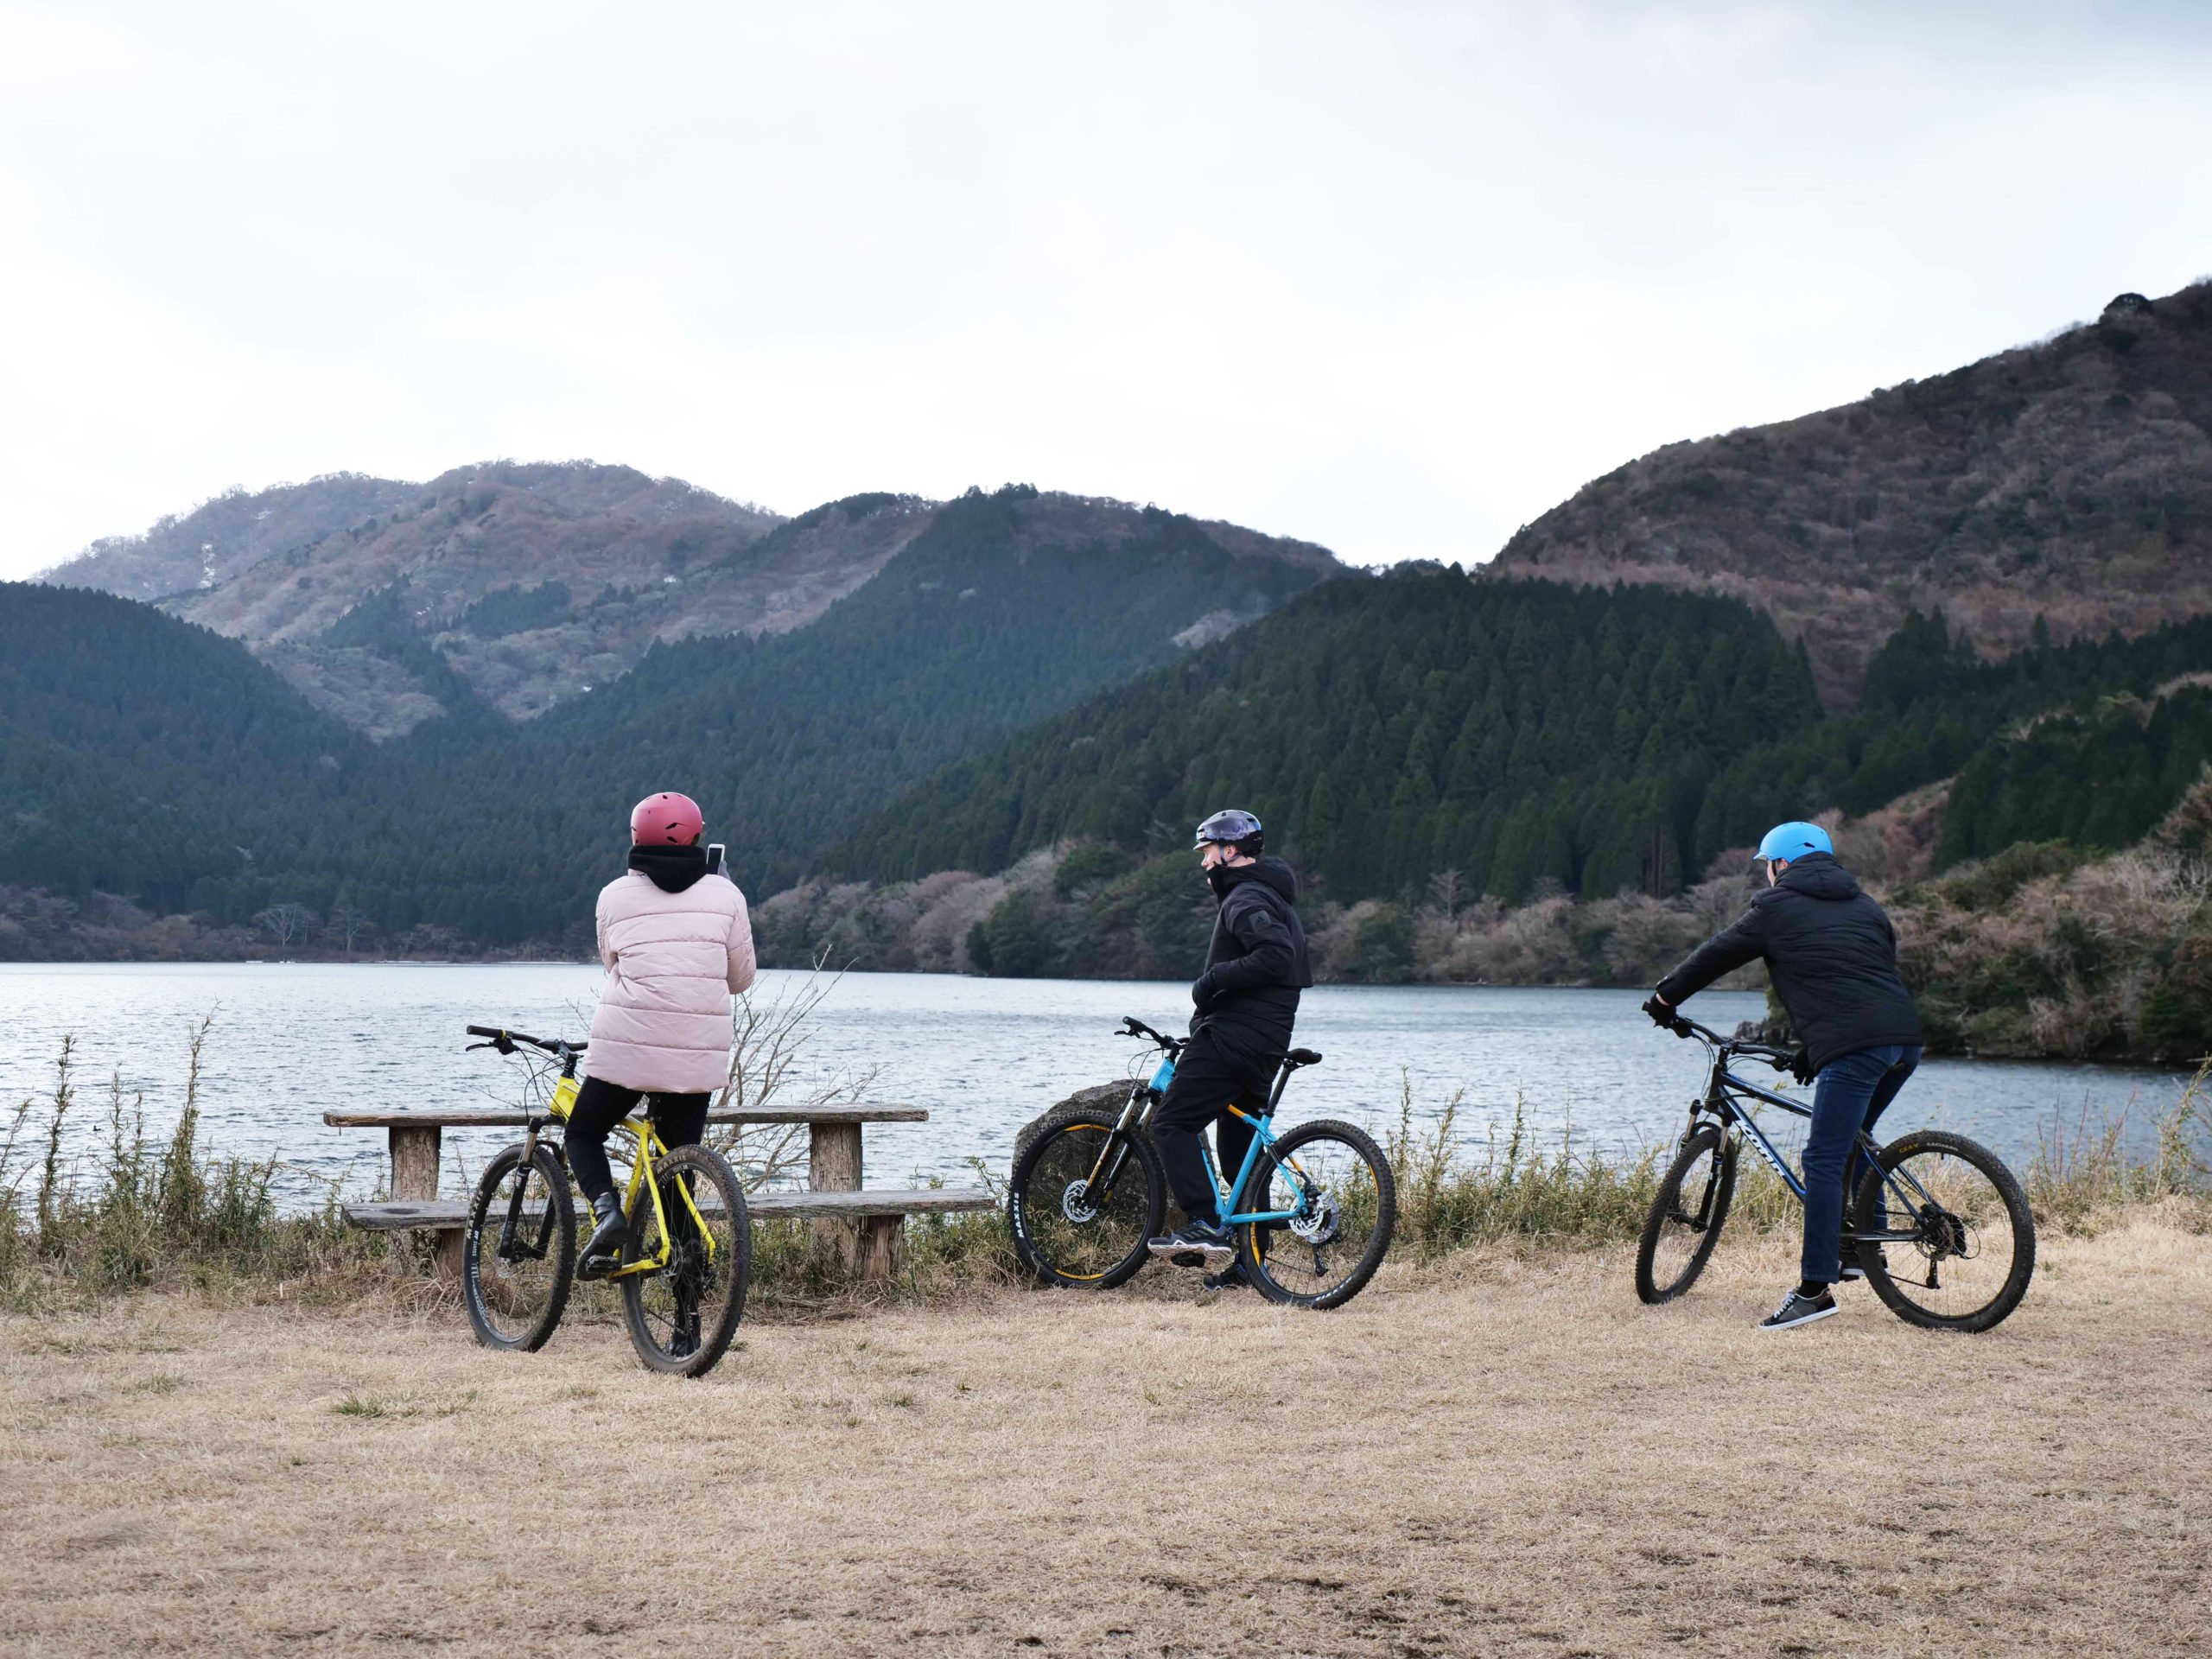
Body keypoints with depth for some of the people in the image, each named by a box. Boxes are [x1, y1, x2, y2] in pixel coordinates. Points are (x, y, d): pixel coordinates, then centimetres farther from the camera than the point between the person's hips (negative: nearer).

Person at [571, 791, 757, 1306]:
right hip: (699, 1056, 2)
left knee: (583, 1134, 21)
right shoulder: (725, 894, 3)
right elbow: (741, 977, 10)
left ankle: (606, 1209, -10)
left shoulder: (615, 896, 2)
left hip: (625, 1047, -1)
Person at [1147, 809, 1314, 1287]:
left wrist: (1215, 978, -21)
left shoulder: (1246, 899, -12)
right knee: (1239, 1146, 13)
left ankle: (1205, 1226, -21)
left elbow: (1275, 956, -28)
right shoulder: (1275, 898, 22)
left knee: (1173, 1123, -10)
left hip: (1233, 1036, -11)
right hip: (1265, 1045, 11)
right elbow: (1288, 965, 27)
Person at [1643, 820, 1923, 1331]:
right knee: (1852, 1142, 27)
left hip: (1852, 1047, -8)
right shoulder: (1864, 905, 26)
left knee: (1824, 1161, -8)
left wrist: (1665, 996, 29)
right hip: (1905, 1039, 8)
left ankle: (1815, 1288, -14)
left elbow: (1717, 954, 13)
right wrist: (1813, 1048, 36)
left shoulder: (1778, 906, 8)